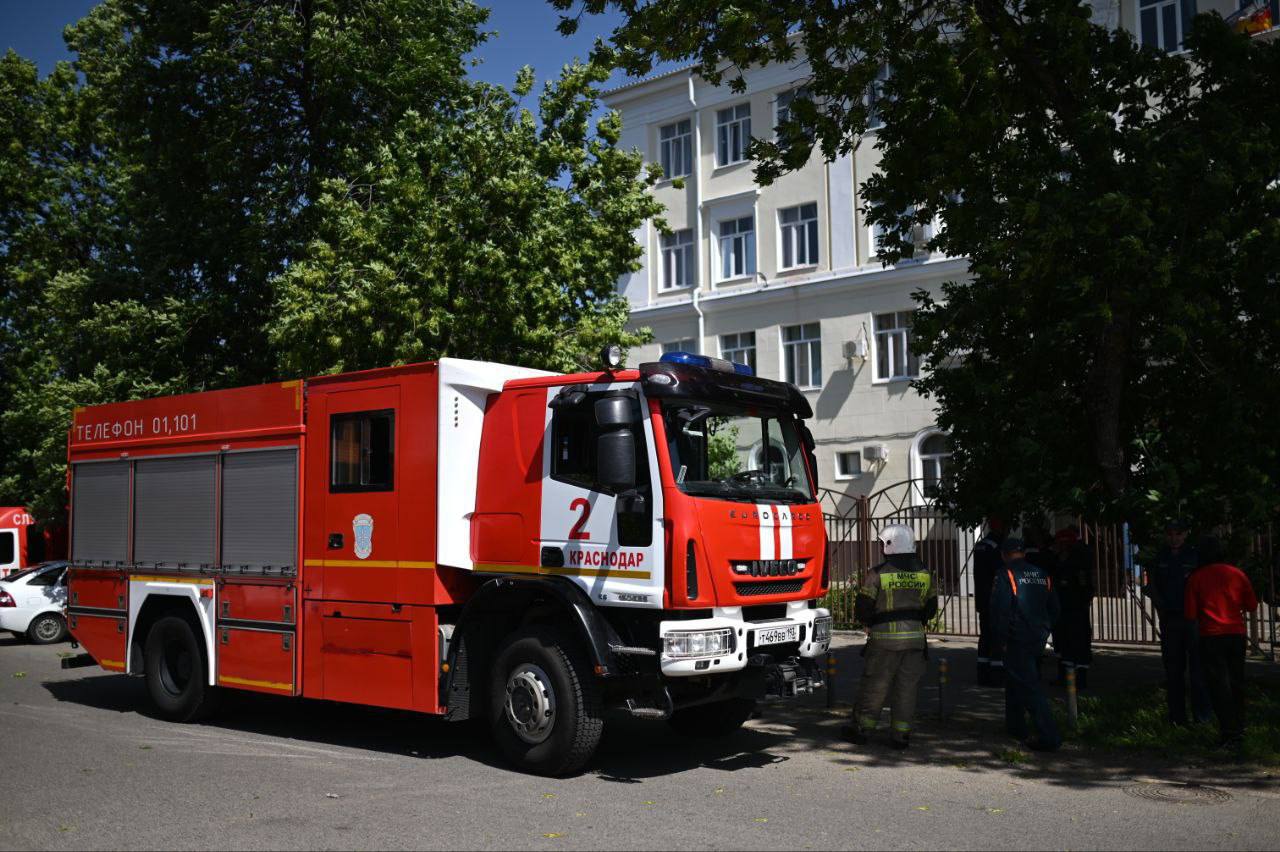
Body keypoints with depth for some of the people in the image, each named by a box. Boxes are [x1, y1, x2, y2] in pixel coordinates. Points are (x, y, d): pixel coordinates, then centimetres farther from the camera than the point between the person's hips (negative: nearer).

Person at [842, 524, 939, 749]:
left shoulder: (879, 573, -9)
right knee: (907, 688, 9)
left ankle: (860, 729, 15)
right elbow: (931, 608, 13)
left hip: (885, 638, -3)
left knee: (874, 685, 6)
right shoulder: (924, 573, 6)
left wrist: (870, 622, 13)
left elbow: (862, 608, -7)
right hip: (914, 637, 4)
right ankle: (900, 734, 11)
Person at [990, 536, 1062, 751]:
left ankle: (1049, 736, -11)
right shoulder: (1042, 575, 10)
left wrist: (1001, 641, -9)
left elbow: (1000, 611, -17)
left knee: (1029, 687, -6)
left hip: (1017, 642, -7)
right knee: (1015, 680, 23)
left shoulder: (1006, 576, -11)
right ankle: (1015, 725, 34)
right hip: (1038, 640, 7)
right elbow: (1053, 608, 15)